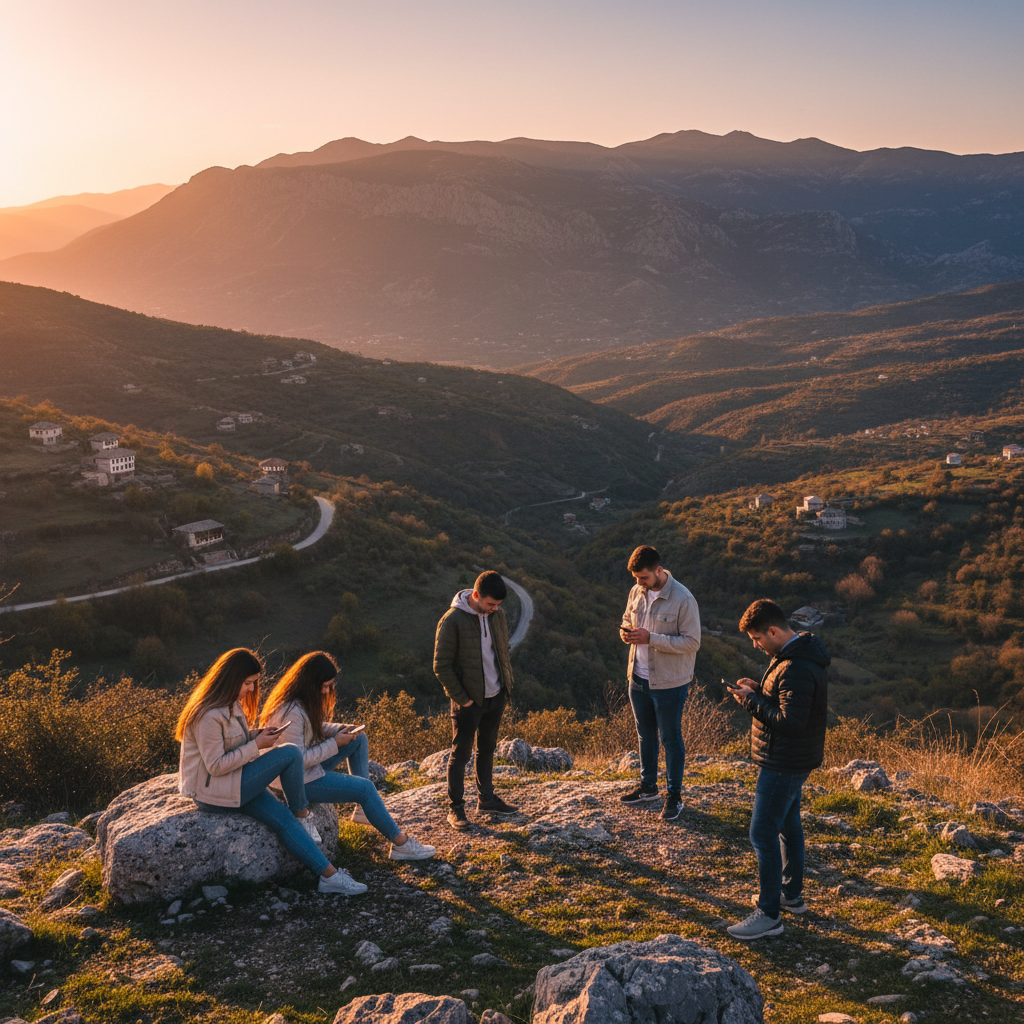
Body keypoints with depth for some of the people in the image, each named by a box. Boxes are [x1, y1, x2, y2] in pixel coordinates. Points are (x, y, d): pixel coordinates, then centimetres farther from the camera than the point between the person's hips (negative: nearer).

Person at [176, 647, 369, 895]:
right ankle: (302, 815, 2)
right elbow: (216, 766, -23)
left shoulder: (231, 704, 10)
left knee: (285, 818, -9)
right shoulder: (209, 715, -22)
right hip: (212, 792, -9)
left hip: (232, 783, 9)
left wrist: (257, 735, 0)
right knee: (291, 753, -17)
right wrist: (256, 745, -19)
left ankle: (329, 875, -11)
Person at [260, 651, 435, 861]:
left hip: (309, 763, 10)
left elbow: (315, 727, 15)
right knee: (365, 788, -11)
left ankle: (364, 809, 17)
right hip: (299, 781, -10)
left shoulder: (301, 701, 0)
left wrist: (341, 730, -4)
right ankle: (401, 844, 1)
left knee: (359, 739, 14)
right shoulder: (291, 713, -30)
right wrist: (334, 744, -20)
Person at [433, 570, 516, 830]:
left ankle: (487, 797, 32)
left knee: (487, 749, 19)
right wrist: (461, 698, -16)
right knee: (461, 753, 1)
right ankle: (455, 808, 10)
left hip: (496, 697, 6)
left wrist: (507, 682, 7)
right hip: (469, 701, -6)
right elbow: (442, 666, -15)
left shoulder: (497, 614, 1)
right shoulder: (452, 620, -19)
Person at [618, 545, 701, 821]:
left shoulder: (683, 599, -20)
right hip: (639, 678, 6)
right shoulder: (637, 592, 0)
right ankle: (648, 787, 37)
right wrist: (626, 631, -8)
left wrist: (650, 638, -26)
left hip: (669, 684, -6)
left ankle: (674, 795, 21)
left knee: (670, 739, 7)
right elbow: (628, 618, 17)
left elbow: (692, 642, -20)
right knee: (645, 735, 20)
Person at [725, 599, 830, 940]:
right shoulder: (799, 655, 7)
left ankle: (769, 915, 4)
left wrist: (751, 700, -20)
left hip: (784, 764, -11)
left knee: (763, 834, -4)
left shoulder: (796, 669, -27)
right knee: (788, 826, 22)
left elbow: (790, 721, -30)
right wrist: (757, 690, 0)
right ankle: (792, 895, 37)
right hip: (791, 761, 11)